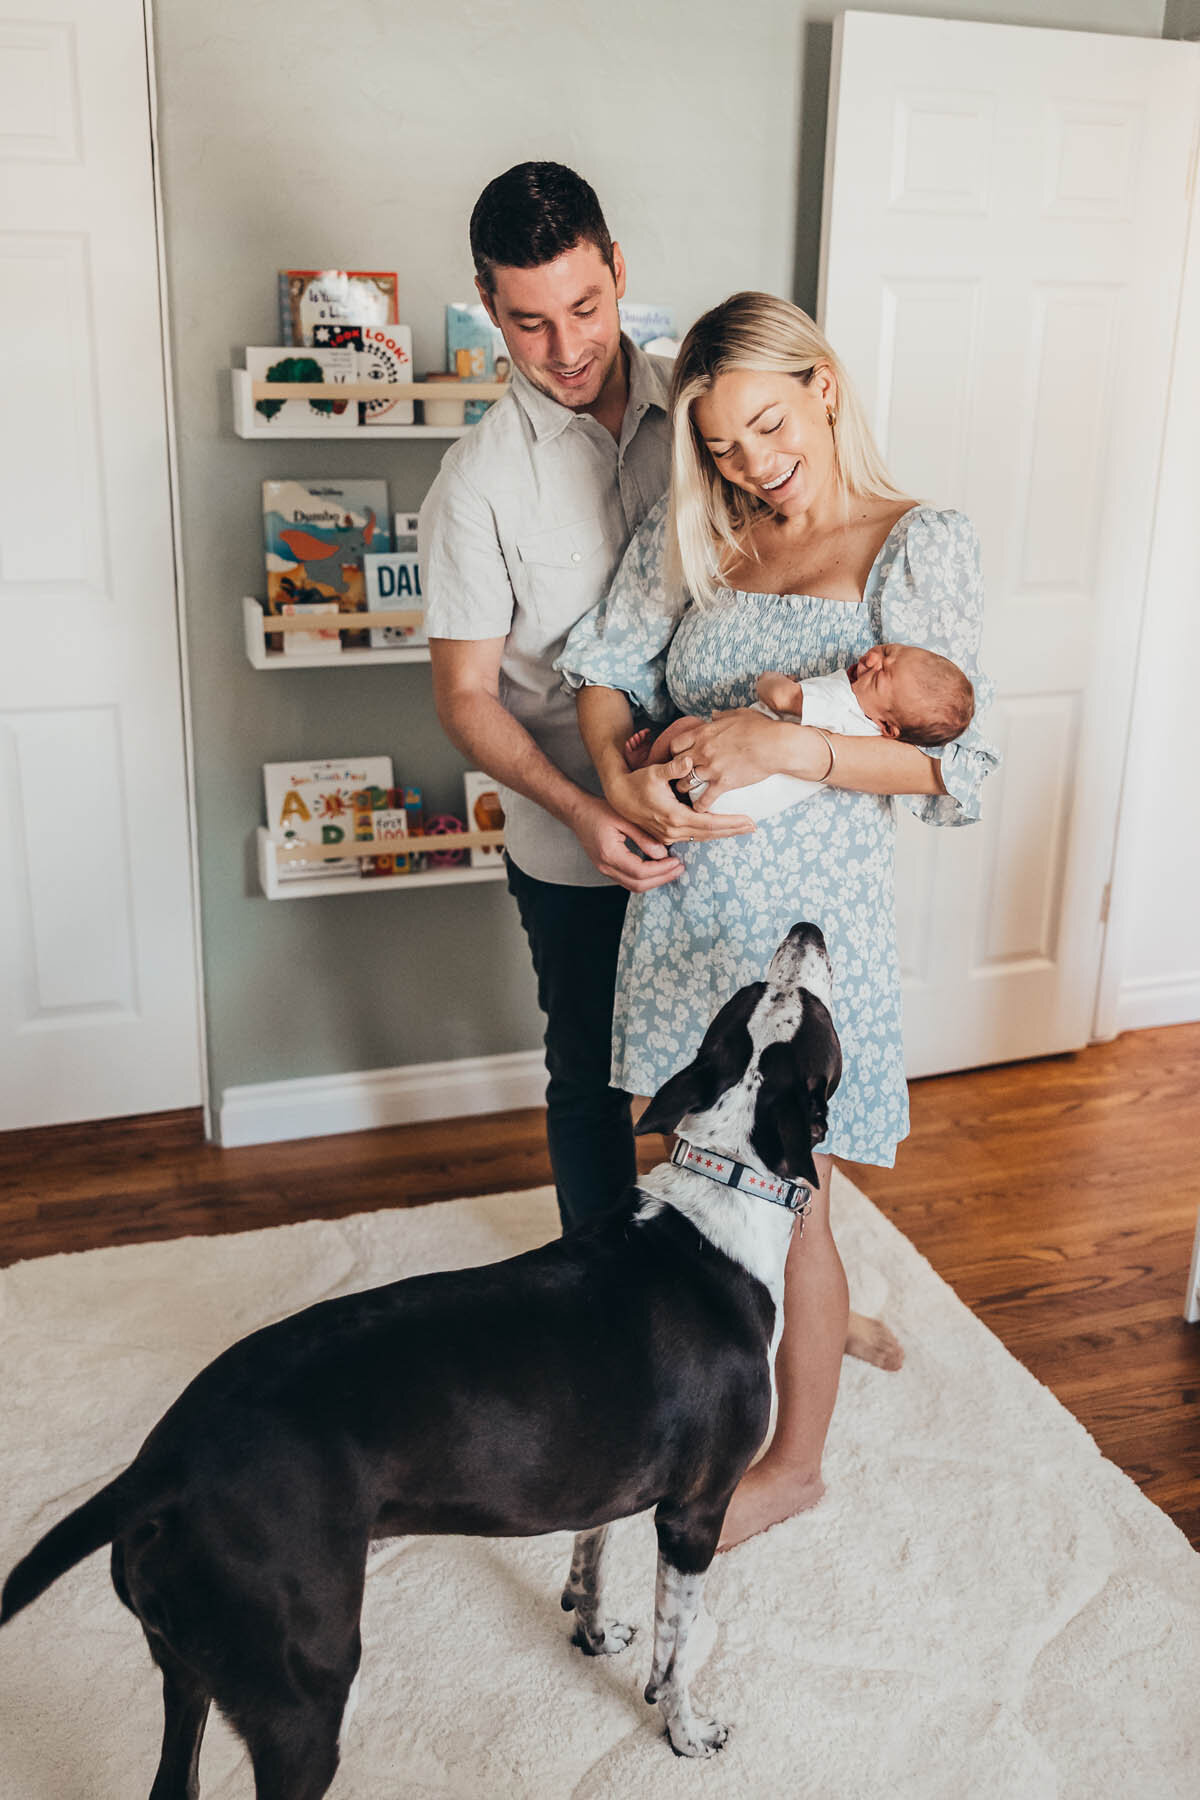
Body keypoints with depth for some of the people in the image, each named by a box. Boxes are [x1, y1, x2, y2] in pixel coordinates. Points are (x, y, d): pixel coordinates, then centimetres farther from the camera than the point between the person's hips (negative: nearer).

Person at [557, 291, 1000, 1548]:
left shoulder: (919, 548, -8)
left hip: (807, 912, -5)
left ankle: (795, 1461, 30)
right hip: (683, 897, 5)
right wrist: (620, 778, -10)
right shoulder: (697, 539, 7)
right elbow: (604, 665, 10)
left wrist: (790, 747, -24)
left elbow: (959, 767, -12)